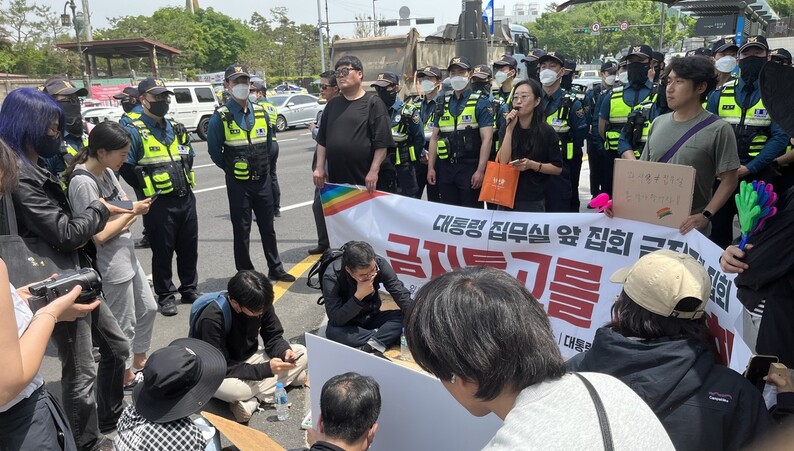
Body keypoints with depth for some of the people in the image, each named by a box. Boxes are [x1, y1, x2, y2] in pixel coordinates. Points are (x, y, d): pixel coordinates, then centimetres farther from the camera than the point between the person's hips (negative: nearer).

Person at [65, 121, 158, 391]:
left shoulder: (107, 172, 2)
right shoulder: (83, 182, -22)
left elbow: (125, 204, 8)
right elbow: (99, 235, -24)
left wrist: (136, 208, -15)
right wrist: (132, 212, -16)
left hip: (128, 256, 9)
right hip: (111, 265, -9)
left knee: (147, 309, 21)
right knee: (123, 325, 7)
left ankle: (139, 362, 40)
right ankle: (126, 377, 28)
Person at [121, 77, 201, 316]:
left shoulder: (176, 129, 12)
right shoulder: (135, 132, -9)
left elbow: (189, 156, 23)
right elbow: (126, 167, -14)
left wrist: (185, 180, 11)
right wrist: (146, 187, -9)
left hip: (186, 198, 6)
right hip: (158, 203, -6)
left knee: (189, 248, 14)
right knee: (162, 251, 4)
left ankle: (190, 290, 29)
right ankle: (165, 296, 18)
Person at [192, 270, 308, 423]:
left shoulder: (260, 305, -14)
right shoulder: (212, 318, -30)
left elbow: (273, 338, -3)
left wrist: (285, 351, -26)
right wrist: (266, 369, -35)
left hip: (249, 360, 6)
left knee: (302, 354, -12)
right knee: (233, 389, -41)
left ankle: (251, 400, -19)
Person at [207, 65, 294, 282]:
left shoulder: (261, 112, 6)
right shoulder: (221, 117, -10)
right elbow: (215, 151, -4)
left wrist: (263, 165, 11)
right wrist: (232, 168, 2)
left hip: (263, 180, 4)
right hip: (238, 183, -4)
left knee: (268, 227, 14)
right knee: (241, 231, 5)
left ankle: (275, 269, 28)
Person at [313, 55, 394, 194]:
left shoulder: (373, 103, -2)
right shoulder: (332, 104, 16)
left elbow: (382, 142, -9)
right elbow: (322, 140, 17)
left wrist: (374, 171, -16)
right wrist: (320, 167, 9)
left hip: (363, 180, -5)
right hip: (335, 179, 5)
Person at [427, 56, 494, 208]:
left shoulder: (481, 103, -2)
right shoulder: (443, 104, 13)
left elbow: (487, 138, -9)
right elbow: (435, 137, 13)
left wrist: (480, 171, -16)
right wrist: (431, 167, 5)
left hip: (469, 167, -4)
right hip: (445, 167, 4)